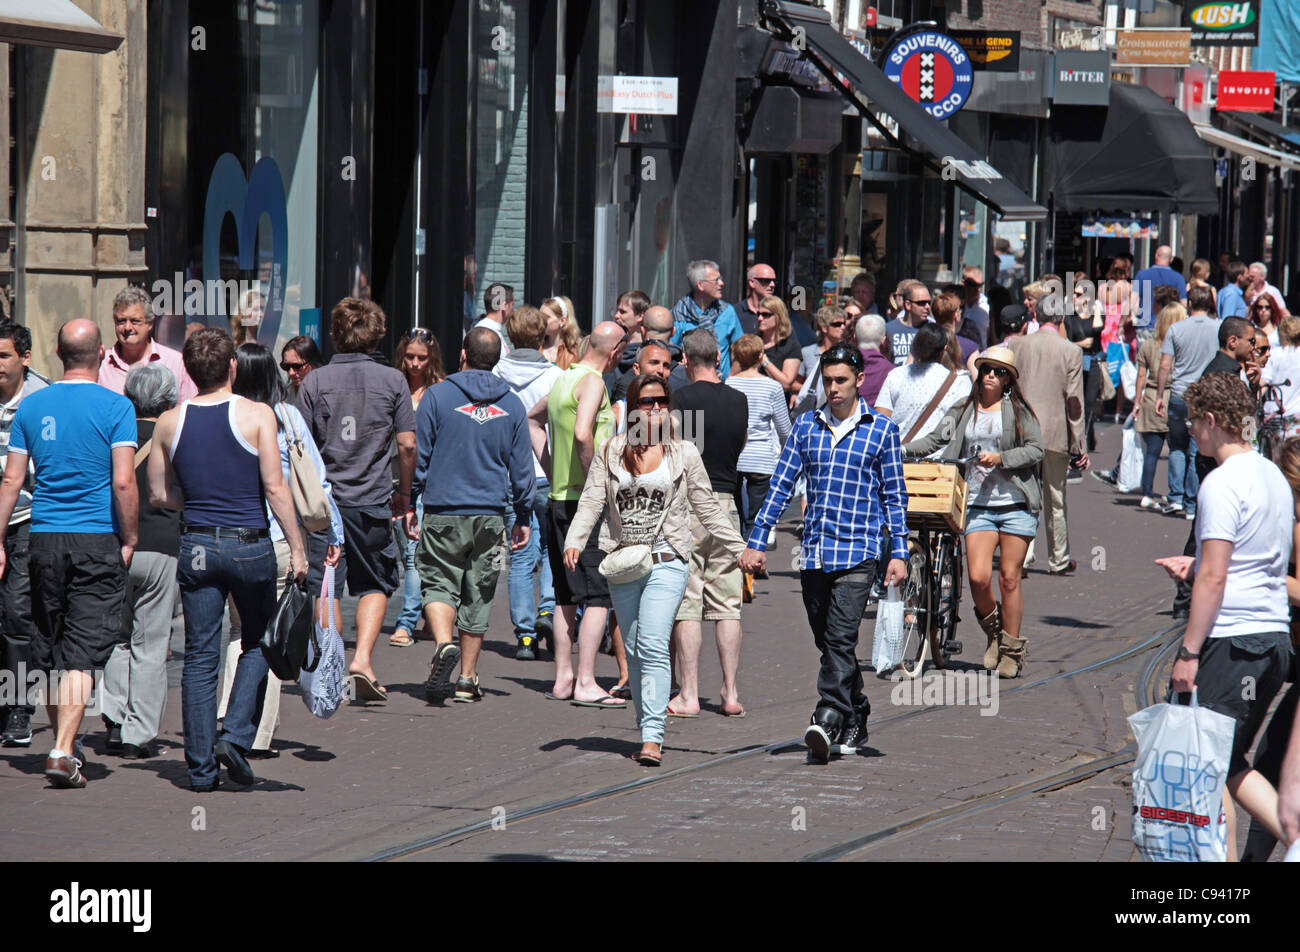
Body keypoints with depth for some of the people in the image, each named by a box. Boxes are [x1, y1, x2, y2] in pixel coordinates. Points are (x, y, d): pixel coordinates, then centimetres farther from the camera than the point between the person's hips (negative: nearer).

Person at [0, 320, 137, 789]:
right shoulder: (115, 407, -7)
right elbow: (123, 482, -13)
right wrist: (129, 540, -2)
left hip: (44, 539, 4)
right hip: (98, 540, -4)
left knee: (49, 648, 14)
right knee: (83, 649, -5)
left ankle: (64, 743, 25)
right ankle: (63, 751, -17)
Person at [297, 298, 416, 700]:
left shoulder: (314, 382, -1)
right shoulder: (392, 381, 0)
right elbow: (407, 445, -1)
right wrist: (404, 492, 13)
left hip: (324, 498, 0)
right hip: (372, 500, 0)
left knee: (325, 587, 9)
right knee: (375, 584, 13)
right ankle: (363, 658, -5)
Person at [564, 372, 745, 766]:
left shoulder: (684, 455, 5)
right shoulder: (610, 453, 7)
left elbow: (708, 510, 11)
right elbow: (591, 502, 1)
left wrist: (740, 549, 9)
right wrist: (574, 541, -14)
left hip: (666, 563, -3)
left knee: (653, 646, -16)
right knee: (633, 651, 8)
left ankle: (653, 737, -20)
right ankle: (648, 729, 18)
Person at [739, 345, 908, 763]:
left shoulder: (882, 430, 2)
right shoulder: (806, 425, 10)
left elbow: (894, 495, 5)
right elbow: (781, 485, 12)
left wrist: (899, 552, -1)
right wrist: (756, 542, 7)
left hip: (857, 552, -4)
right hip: (813, 551, 4)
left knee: (840, 637, -16)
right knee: (827, 641, 10)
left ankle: (829, 719, -22)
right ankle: (856, 716, 24)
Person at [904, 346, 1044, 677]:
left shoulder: (1018, 410, 2)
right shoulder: (963, 411, 11)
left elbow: (1035, 449, -3)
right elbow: (936, 440, 9)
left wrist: (1001, 458, -16)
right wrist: (900, 450, -4)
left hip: (1016, 504, -2)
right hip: (978, 505, 2)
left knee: (1009, 578, 0)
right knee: (978, 576, -11)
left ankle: (1012, 650, 14)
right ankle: (994, 633, 17)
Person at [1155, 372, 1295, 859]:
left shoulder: (1222, 484, -13)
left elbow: (1214, 579, -18)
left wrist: (1189, 653, -15)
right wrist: (1198, 564, 23)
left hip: (1231, 639, -9)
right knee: (1230, 765, 15)